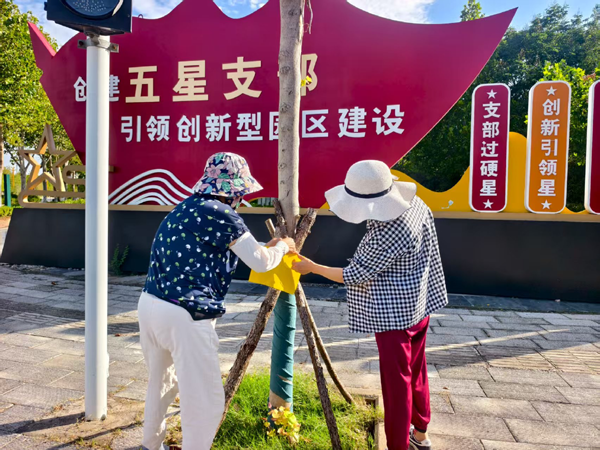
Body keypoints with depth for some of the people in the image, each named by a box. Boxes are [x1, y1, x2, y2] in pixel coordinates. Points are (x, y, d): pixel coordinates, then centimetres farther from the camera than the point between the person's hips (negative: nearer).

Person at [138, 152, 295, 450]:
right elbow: (260, 262, -5)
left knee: (160, 382, 30)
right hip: (185, 317, -9)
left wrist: (268, 247, 30)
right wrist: (282, 246, 17)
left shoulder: (183, 209, 14)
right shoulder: (222, 214, -11)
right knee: (206, 402, 6)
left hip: (149, 306, 10)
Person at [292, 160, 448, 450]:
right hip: (418, 305, 10)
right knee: (415, 371, 23)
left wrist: (311, 267, -11)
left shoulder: (387, 235, -31)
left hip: (395, 313, -10)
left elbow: (354, 276, -22)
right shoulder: (415, 203, -4)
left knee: (396, 381, 6)